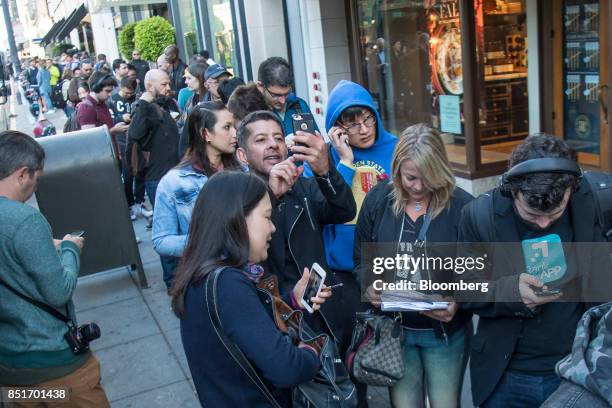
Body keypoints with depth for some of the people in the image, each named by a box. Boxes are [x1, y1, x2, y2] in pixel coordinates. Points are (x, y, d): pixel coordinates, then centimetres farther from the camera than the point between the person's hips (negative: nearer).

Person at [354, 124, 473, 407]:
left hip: (446, 331, -1)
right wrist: (369, 287, -14)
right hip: (394, 329, 2)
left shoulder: (462, 206, -12)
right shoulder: (377, 200, -5)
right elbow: (361, 258, 5)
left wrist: (458, 302, -23)